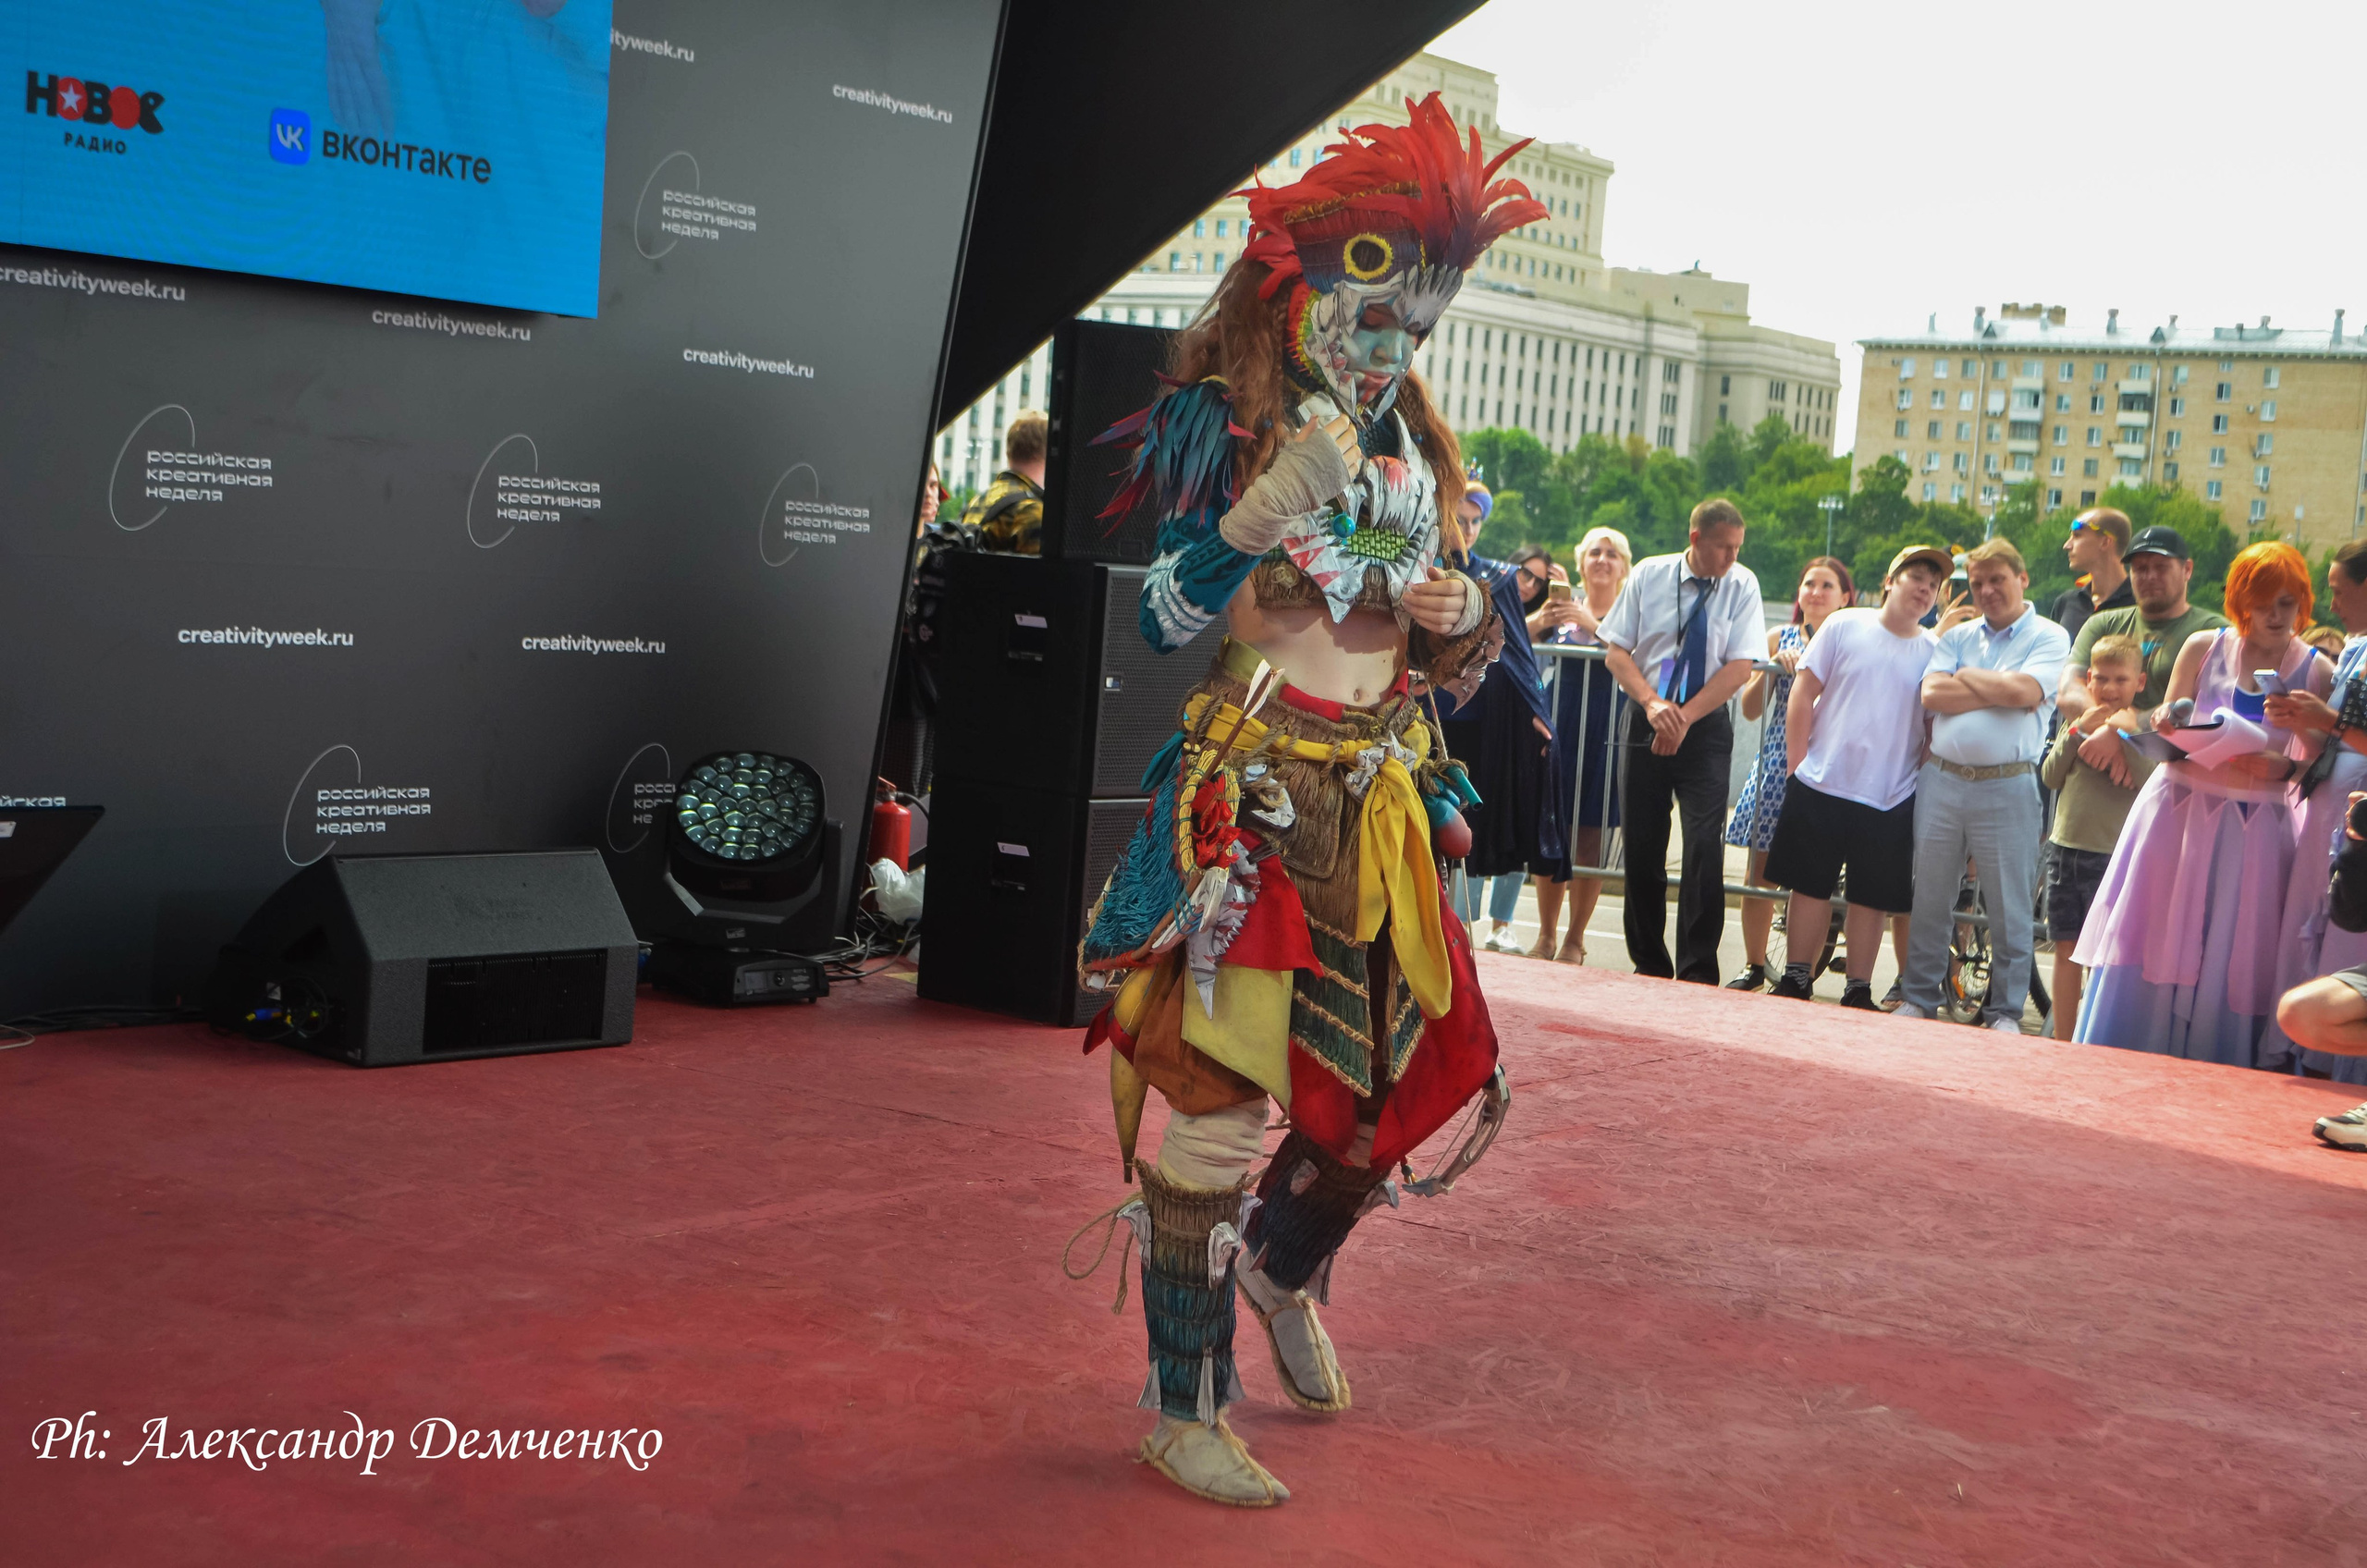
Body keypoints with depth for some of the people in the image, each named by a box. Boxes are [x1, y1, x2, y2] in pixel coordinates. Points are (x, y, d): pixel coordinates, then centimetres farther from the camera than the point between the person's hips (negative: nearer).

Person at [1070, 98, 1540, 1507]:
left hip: (1381, 801, 7)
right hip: (1254, 796, -6)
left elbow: (1452, 662, 19)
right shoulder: (1227, 428, -5)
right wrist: (1270, 512, -26)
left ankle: (1283, 1267, 40)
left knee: (1402, 1074, 10)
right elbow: (1163, 621, -14)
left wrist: (1465, 617, -4)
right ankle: (1184, 1410, 6)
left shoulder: (1414, 454, 13)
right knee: (1220, 1099, -7)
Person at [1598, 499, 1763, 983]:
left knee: (1705, 843, -13)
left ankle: (1698, 972, -6)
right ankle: (1648, 965, 16)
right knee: (1642, 846, 3)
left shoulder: (1742, 585, -2)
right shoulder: (1648, 575, 1)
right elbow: (1616, 652, 0)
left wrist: (1684, 716, -17)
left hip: (1706, 727, -1)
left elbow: (1740, 667, -8)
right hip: (1646, 722, 2)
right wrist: (1653, 703, -16)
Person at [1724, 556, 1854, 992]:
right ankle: (1753, 967, 17)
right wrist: (1775, 664, -7)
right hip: (1775, 765, 3)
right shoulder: (1779, 639, 10)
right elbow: (1750, 709, 7)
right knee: (1758, 871, 4)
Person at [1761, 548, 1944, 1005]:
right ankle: (1795, 982, 15)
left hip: (1890, 800, 1)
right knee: (1811, 887, 5)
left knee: (1873, 897, 5)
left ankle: (1859, 990, 15)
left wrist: (1922, 780, 1)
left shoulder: (1933, 651, 5)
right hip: (1821, 786, -1)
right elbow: (1804, 693, 2)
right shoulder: (1845, 626, 1)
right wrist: (1798, 763, -3)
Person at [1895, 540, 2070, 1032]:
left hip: (2007, 787, -4)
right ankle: (1919, 999, 20)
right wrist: (1999, 692, -7)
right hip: (1941, 779, 4)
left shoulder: (2049, 637, 2)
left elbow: (2024, 692, -15)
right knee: (1931, 898, 10)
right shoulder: (1957, 636, 14)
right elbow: (1932, 694, -2)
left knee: (2009, 907, 2)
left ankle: (2005, 1011, 12)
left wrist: (1966, 678, -1)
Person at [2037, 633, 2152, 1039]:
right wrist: (2077, 731, -7)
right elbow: (2050, 776, 3)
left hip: (2113, 853, -5)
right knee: (2066, 948, 9)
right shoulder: (2077, 721, 12)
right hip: (2065, 847, 5)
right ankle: (2062, 1039, 15)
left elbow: (2150, 778, -17)